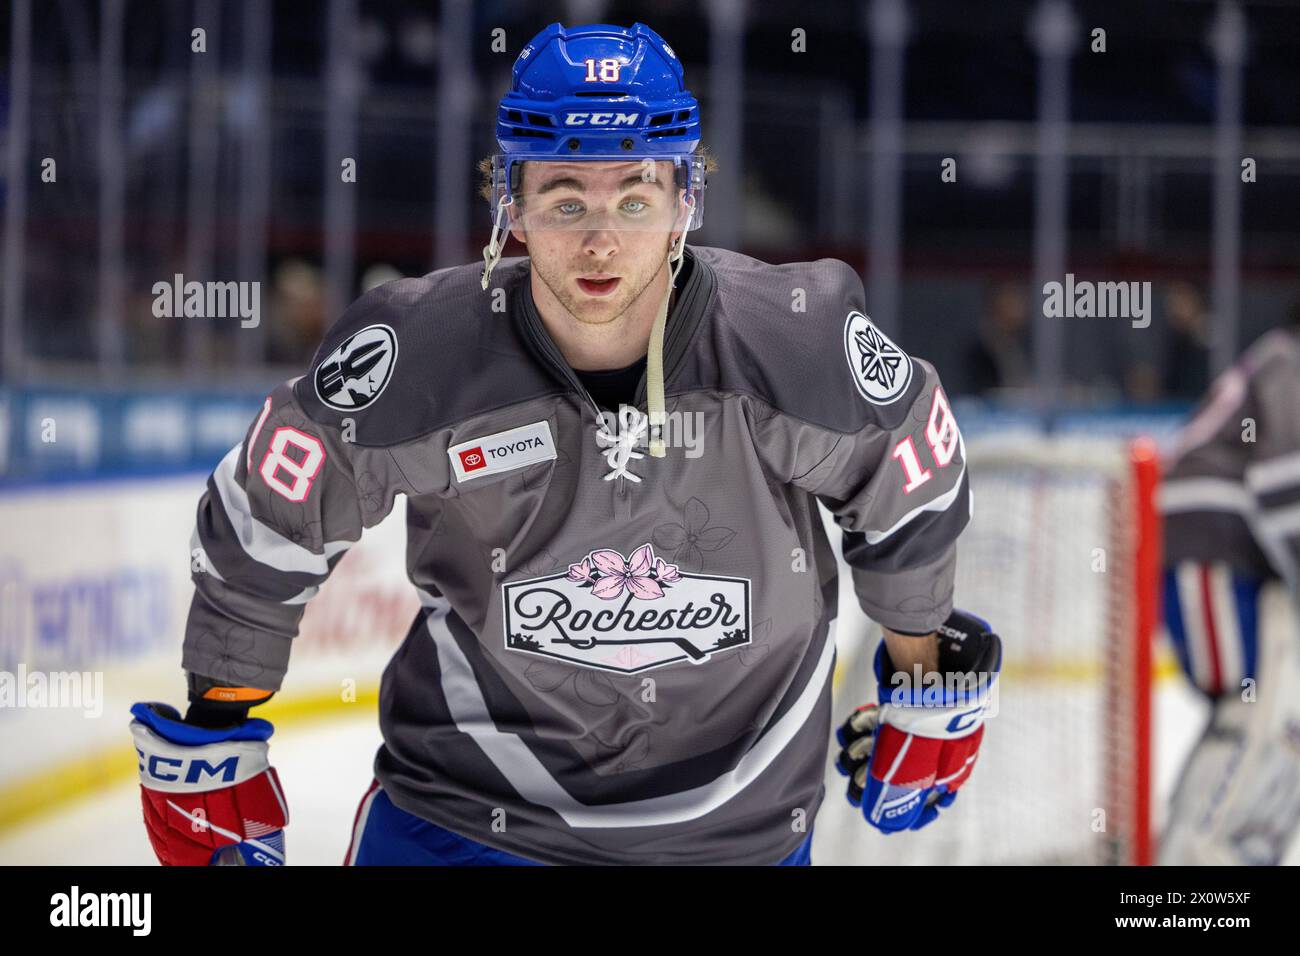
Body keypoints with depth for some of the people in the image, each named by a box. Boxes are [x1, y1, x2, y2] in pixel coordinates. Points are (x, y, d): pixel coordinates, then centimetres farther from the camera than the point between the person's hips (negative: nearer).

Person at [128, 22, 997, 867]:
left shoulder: (806, 346, -18)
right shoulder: (410, 358, -21)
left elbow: (915, 490, 2)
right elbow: (262, 529, -6)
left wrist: (929, 688, 14)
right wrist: (211, 744, 2)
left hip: (741, 823, 1)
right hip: (468, 814, -1)